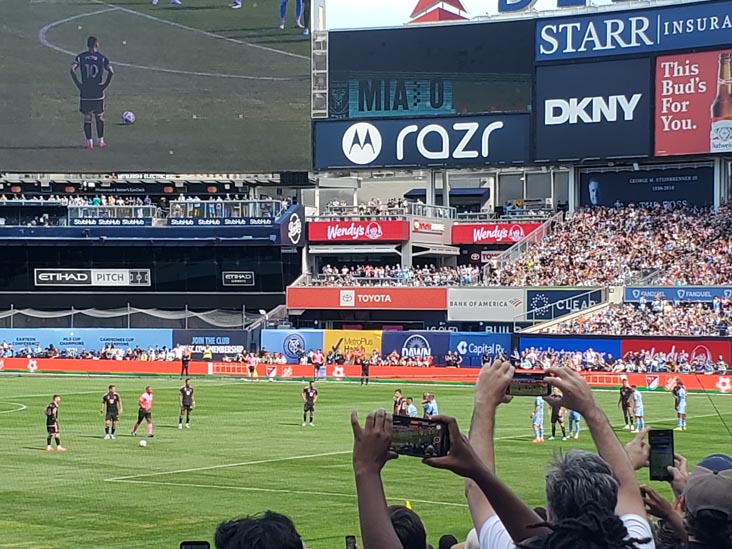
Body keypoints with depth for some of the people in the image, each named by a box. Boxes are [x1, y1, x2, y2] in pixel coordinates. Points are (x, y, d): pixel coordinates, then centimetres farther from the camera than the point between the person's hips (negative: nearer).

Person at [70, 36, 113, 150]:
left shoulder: (80, 57, 1)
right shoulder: (102, 58, -2)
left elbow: (72, 70, -11)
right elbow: (111, 72, -14)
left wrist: (78, 84, -4)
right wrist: (105, 85, -4)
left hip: (85, 93, 0)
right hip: (98, 93, 0)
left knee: (87, 118, 5)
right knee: (99, 117, 14)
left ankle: (89, 141, -1)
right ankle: (101, 140, 17)